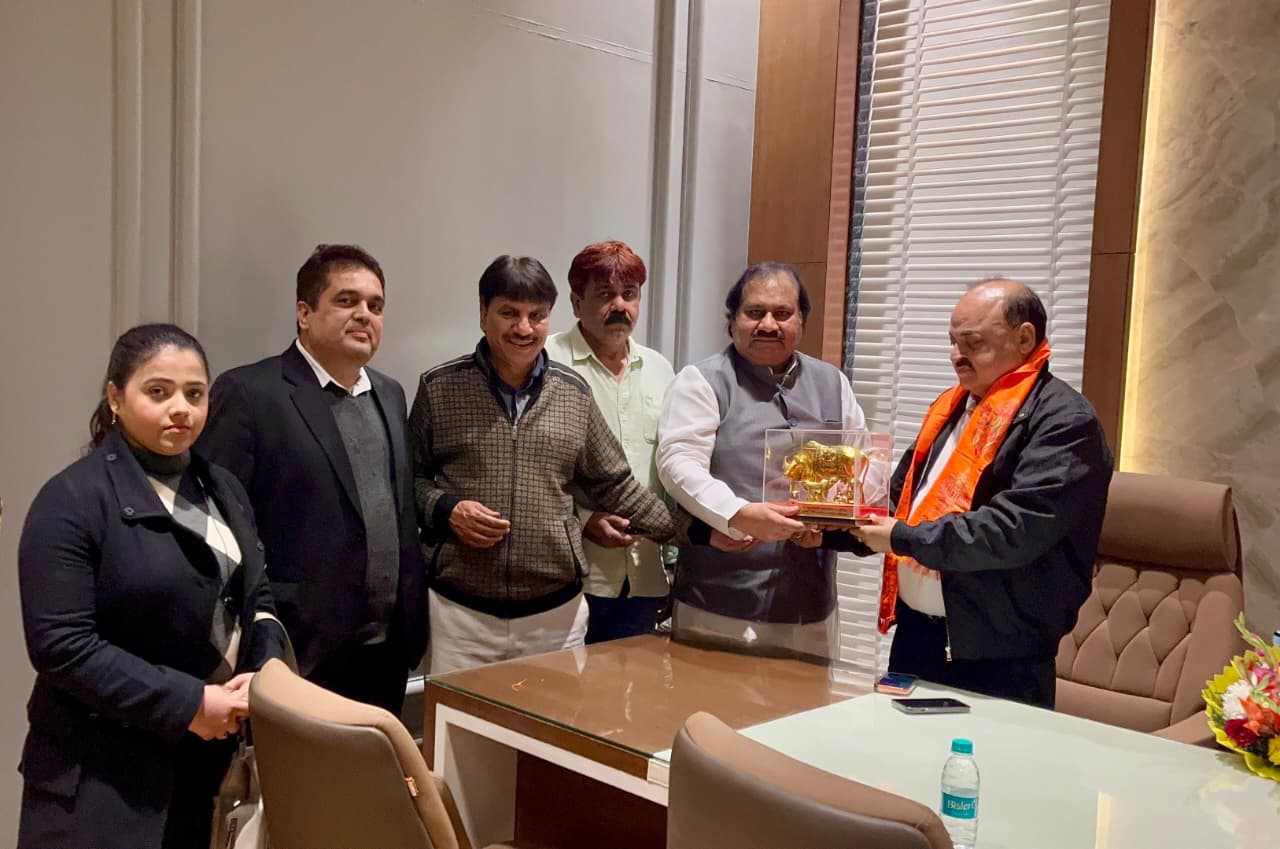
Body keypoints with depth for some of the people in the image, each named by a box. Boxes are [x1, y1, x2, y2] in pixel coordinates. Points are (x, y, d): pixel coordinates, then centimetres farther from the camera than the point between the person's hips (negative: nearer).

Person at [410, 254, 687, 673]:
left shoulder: (573, 392, 5)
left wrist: (694, 529, 2)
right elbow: (411, 477, 8)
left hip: (556, 613, 2)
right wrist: (445, 510, -12)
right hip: (462, 610, -1)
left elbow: (615, 485, 9)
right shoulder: (440, 387, 0)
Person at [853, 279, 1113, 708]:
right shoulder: (952, 405, 13)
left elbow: (1014, 530, -25)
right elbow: (905, 495, 20)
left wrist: (904, 538, -20)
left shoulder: (1065, 421, -14)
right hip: (916, 629, 8)